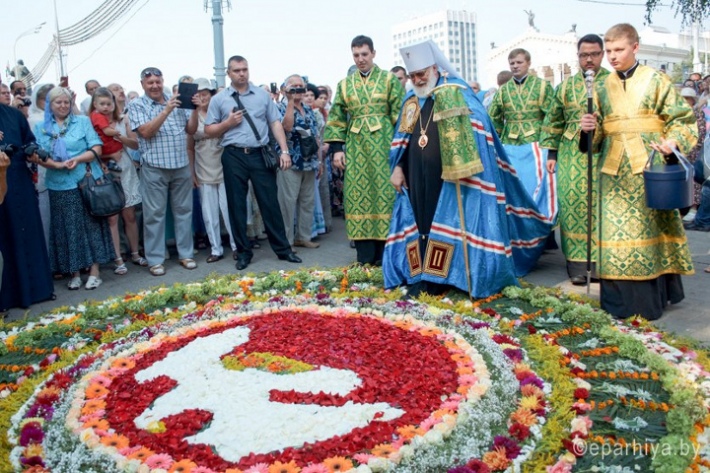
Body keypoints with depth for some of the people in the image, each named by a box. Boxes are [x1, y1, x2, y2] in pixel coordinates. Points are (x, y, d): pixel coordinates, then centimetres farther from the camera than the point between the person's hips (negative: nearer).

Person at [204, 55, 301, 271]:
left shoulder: (262, 95, 8)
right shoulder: (219, 99, 6)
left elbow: (275, 123, 5)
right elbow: (208, 131, 7)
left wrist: (284, 150, -4)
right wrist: (228, 123, -9)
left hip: (260, 154, 0)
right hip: (234, 157, 0)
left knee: (270, 202, 3)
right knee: (237, 206, 6)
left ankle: (283, 249, 14)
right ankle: (243, 252, 19)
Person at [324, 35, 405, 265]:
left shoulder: (389, 80, 5)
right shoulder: (345, 84, 12)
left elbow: (400, 114, 0)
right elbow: (336, 119, 11)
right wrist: (337, 148, 2)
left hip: (383, 145, -2)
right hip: (356, 148, 3)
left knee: (384, 194, -3)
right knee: (358, 196, 1)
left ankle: (385, 254, 5)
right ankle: (365, 257, 8)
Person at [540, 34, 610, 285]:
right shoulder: (566, 86, 12)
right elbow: (553, 122, 14)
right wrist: (551, 153, 10)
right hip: (572, 156, 2)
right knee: (573, 203, -2)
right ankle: (578, 264, 4)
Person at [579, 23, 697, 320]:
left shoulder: (655, 80, 1)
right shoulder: (603, 89, 11)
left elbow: (682, 119, -1)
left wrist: (673, 142, -19)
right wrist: (590, 128, -9)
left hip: (649, 165, -3)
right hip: (614, 170, 3)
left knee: (650, 227, 3)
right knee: (615, 228, 1)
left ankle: (653, 297, 14)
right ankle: (620, 301, 10)